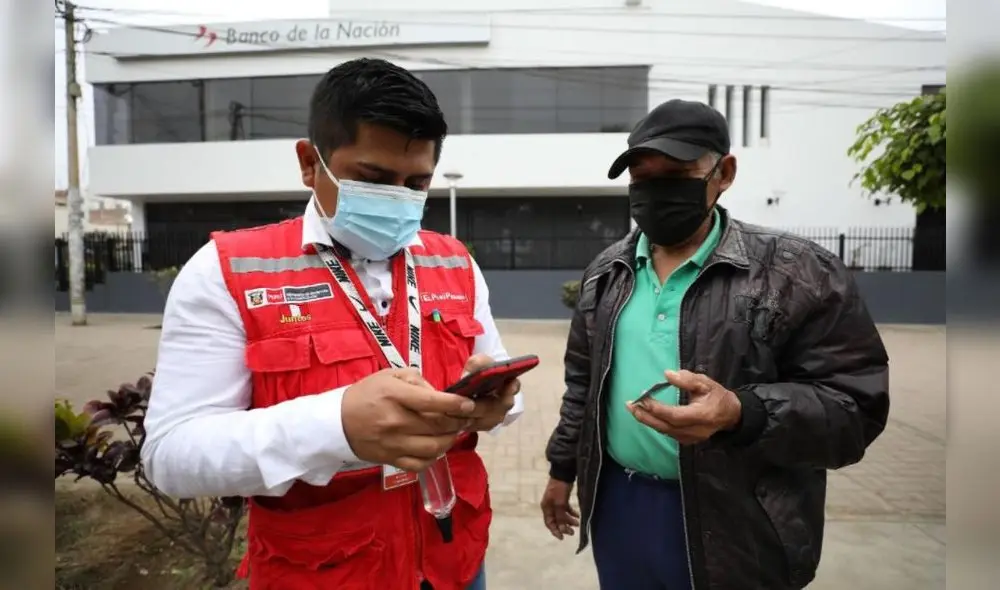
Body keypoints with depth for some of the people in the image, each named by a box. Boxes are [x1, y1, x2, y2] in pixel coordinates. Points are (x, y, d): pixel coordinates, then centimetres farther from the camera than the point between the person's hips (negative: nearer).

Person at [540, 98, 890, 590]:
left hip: (731, 526, -4)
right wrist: (562, 468, 15)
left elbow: (855, 404, -11)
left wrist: (741, 414, -27)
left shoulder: (797, 272, -11)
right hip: (615, 505, 5)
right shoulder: (606, 271, 5)